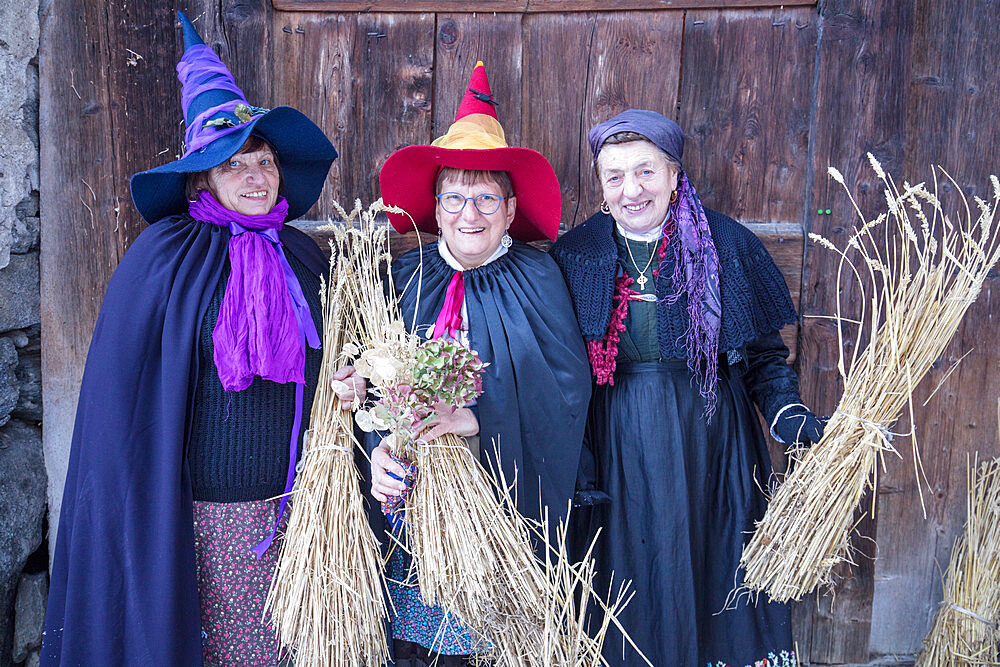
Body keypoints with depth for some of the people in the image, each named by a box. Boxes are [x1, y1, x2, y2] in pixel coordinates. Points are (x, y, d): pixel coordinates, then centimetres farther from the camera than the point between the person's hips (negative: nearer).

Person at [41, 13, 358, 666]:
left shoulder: (304, 257, 4)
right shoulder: (166, 254, -8)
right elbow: (122, 384, -4)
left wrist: (349, 381, -5)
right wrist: (135, 504, -4)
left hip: (287, 502, 3)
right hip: (193, 509, -3)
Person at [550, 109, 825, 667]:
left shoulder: (726, 245, -3)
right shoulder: (574, 255, 1)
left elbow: (764, 354, 1)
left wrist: (789, 416, -15)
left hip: (708, 442, 0)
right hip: (616, 448, 1)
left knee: (711, 571, 10)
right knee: (630, 579, 12)